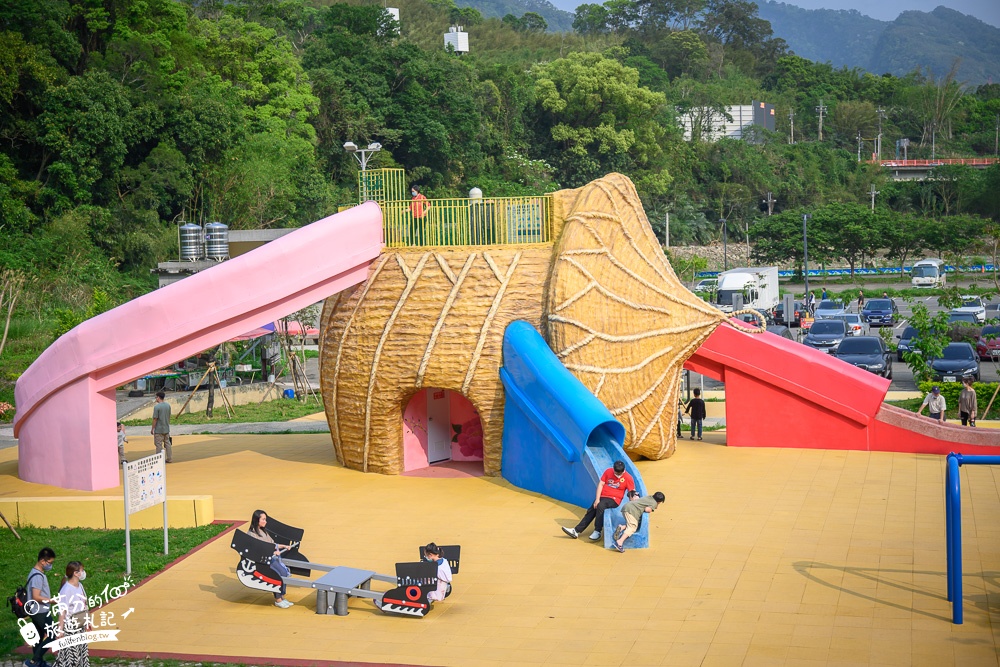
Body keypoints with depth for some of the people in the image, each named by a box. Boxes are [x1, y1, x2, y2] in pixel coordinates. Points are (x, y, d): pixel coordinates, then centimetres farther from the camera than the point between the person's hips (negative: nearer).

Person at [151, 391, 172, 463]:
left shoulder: (156, 407, -16)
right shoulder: (168, 405, 4)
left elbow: (155, 419, -15)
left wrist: (152, 429, -6)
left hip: (159, 430, -6)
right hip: (166, 429, 6)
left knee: (159, 444, 1)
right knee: (167, 443, 12)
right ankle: (170, 459, 16)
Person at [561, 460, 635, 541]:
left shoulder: (628, 478, -9)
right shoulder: (608, 471, 0)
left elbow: (632, 492, -8)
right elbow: (601, 484, 2)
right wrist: (597, 499, -5)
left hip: (614, 499, -5)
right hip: (602, 497, 5)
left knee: (600, 506, -31)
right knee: (591, 511, -1)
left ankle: (597, 531, -26)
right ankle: (576, 531, 6)